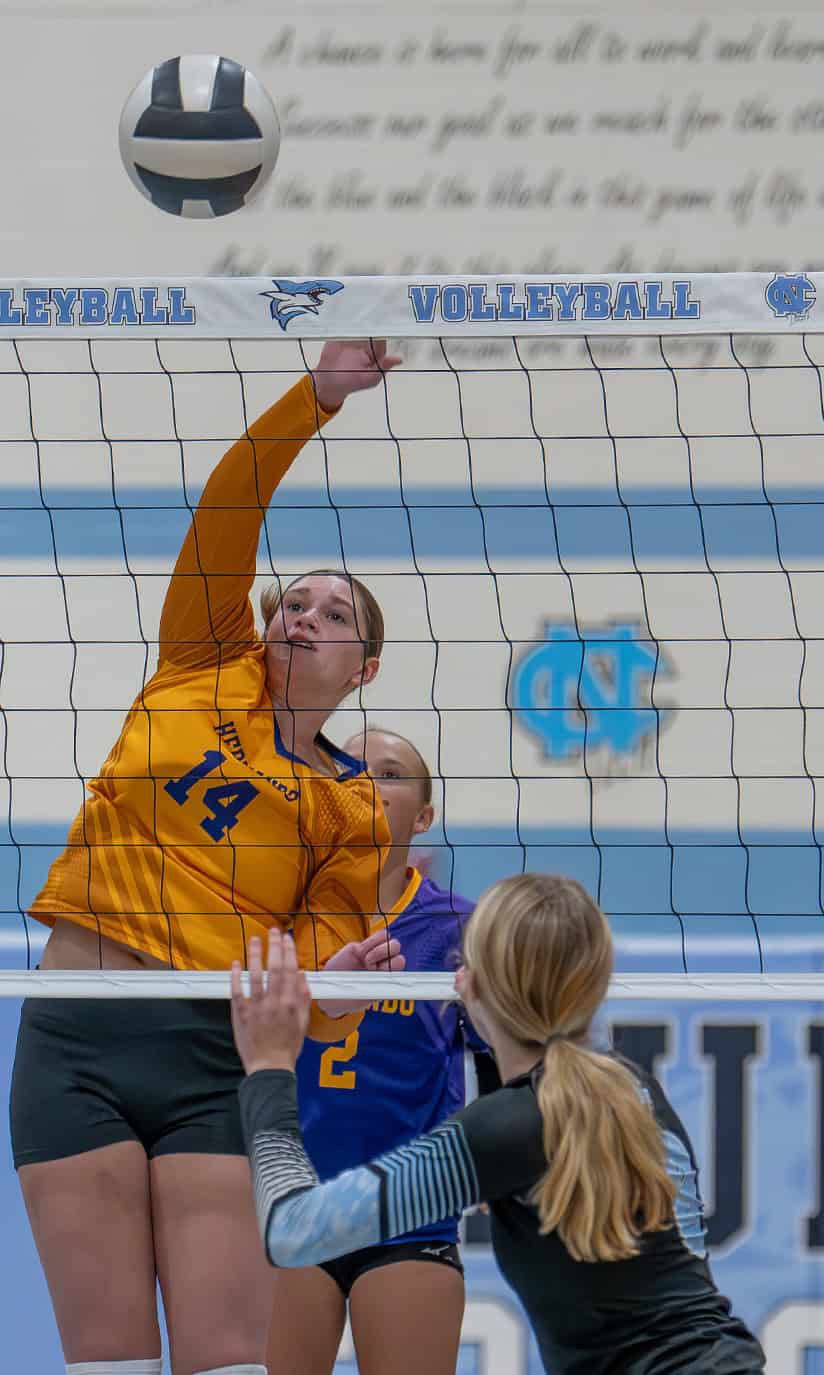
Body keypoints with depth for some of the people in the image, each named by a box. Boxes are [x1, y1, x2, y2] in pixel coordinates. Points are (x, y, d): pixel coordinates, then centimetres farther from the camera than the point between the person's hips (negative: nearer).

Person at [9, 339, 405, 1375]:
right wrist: (320, 393, -9)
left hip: (215, 1057, 0)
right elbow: (225, 515, 1)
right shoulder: (204, 670, 13)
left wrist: (331, 991, -17)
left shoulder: (352, 809, 12)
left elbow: (305, 978, 6)